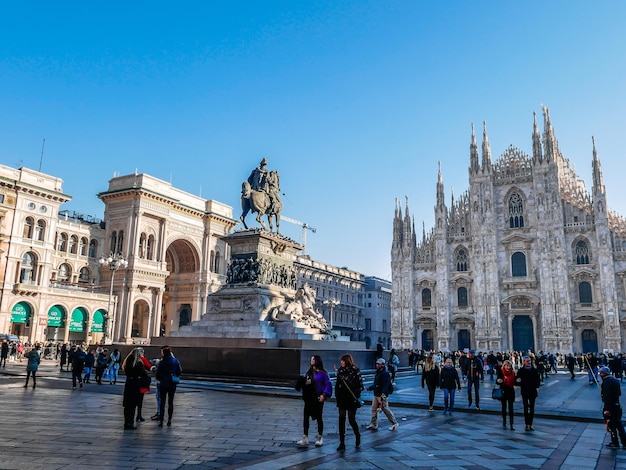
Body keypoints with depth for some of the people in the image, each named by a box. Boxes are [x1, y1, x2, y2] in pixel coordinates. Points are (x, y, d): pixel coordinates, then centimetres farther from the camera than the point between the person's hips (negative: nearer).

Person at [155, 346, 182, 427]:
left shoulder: (161, 362, -12)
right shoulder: (175, 361, -3)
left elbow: (158, 374, -9)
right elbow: (179, 371, 4)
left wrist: (159, 379, 11)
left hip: (163, 384, -3)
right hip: (173, 384, 3)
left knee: (162, 402, 6)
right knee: (170, 402, 11)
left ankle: (161, 420, 6)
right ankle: (169, 420, 12)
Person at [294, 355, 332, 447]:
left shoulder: (322, 373, -7)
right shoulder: (309, 372, 9)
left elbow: (328, 384, -9)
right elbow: (303, 382, 12)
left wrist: (324, 395, -18)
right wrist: (305, 383, -10)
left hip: (318, 398, -5)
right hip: (309, 398, 5)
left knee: (319, 418, 8)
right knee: (306, 417, 1)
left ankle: (319, 438, 22)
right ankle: (305, 438, 9)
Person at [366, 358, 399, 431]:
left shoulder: (385, 374, -15)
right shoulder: (378, 373, 14)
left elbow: (386, 385, -24)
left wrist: (383, 394, -33)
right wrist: (369, 388, 15)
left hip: (382, 395, -9)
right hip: (376, 395, 9)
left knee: (385, 409, -2)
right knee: (374, 409, 9)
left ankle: (394, 423, 12)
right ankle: (374, 425, 16)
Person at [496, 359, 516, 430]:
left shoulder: (513, 373, -1)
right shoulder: (501, 372, -6)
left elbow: (514, 382, 5)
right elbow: (497, 382, -6)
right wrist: (498, 381, -27)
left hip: (510, 392, 0)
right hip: (503, 391, 0)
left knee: (511, 408, -4)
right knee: (504, 407, 11)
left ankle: (511, 424, -4)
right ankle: (504, 423, 22)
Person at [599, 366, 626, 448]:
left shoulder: (606, 382, -20)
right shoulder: (615, 380, 9)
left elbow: (607, 397, -24)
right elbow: (619, 393, 16)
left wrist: (607, 409, -23)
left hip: (609, 406, -9)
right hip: (617, 405, 9)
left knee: (611, 425, 3)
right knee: (619, 424, 15)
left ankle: (615, 443, 9)